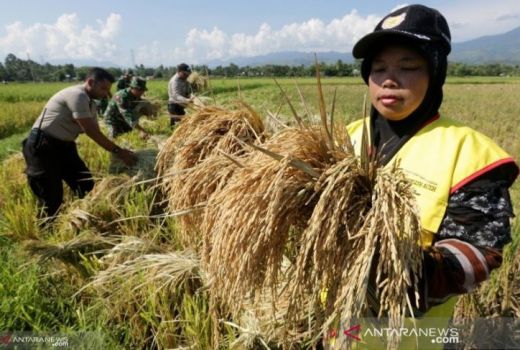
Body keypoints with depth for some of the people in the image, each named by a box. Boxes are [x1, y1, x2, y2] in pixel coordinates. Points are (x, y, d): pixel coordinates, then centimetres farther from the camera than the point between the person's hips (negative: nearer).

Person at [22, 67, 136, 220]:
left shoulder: (90, 103, 11)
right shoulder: (77, 95, -19)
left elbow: (96, 132, 10)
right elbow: (91, 131, -24)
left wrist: (118, 150, 0)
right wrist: (118, 151, -20)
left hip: (64, 146, 9)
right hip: (42, 147, -9)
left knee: (87, 187, 6)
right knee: (52, 198, -4)